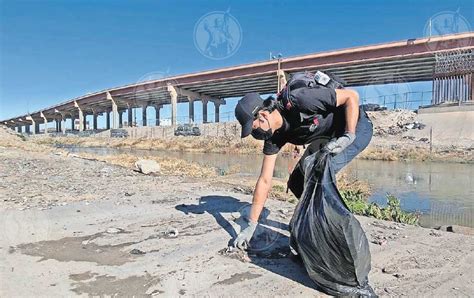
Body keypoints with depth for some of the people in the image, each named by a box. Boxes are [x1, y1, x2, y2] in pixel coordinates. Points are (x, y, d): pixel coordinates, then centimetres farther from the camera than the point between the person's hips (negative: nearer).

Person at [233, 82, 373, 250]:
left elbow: (352, 95, -22)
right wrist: (251, 225, -9)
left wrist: (348, 136, -31)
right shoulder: (274, 136, -12)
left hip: (356, 126, -7)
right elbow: (265, 180, -10)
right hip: (329, 136, 7)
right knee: (296, 182, -1)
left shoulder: (299, 101, -33)